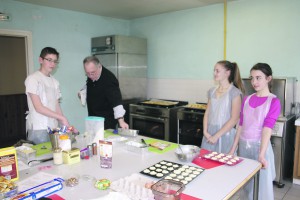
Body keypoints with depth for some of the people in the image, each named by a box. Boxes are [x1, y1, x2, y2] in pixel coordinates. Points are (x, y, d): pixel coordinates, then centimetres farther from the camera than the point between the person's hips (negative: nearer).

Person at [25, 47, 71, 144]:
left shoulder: (54, 81, 12)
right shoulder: (32, 79, -5)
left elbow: (57, 106, 10)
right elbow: (38, 108, -11)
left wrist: (66, 126, 0)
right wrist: (62, 118, -13)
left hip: (53, 128, 5)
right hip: (38, 129, -5)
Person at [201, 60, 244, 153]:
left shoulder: (235, 92, -8)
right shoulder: (212, 91, 9)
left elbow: (234, 119, -13)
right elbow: (207, 113, 9)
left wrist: (216, 136, -13)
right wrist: (205, 132, -3)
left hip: (225, 134, -5)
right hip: (209, 135, 5)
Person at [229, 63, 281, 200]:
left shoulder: (274, 101, -9)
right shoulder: (246, 99, 5)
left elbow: (267, 128, -19)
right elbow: (241, 125, 6)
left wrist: (261, 155, -27)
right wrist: (233, 149, 5)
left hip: (259, 146, -4)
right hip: (243, 145, 5)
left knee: (261, 184, 9)